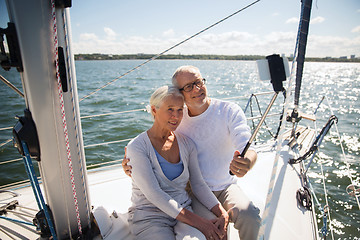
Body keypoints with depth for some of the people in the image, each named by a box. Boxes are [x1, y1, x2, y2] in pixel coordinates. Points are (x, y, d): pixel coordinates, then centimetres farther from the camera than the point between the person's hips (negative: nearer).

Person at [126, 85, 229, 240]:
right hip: (149, 216, -3)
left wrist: (222, 214, -9)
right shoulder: (137, 146, -11)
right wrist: (198, 222, -20)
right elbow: (154, 194, -17)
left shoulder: (187, 144, 6)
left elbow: (198, 185, 7)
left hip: (183, 212, 4)